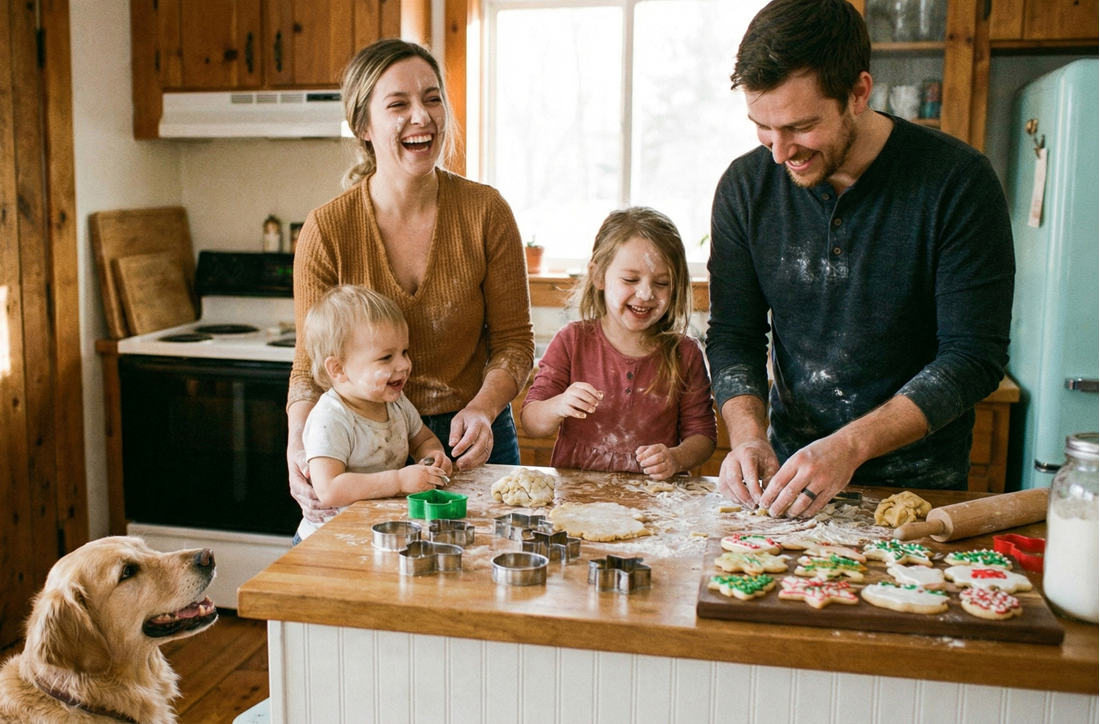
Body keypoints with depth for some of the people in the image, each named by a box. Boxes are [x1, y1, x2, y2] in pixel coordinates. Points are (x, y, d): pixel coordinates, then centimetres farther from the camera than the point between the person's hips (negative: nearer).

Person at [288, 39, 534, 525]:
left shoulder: (485, 212, -9)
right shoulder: (326, 230, -11)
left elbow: (513, 340, -4)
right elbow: (311, 363, -7)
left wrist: (482, 411, -22)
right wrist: (299, 443, -25)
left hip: (472, 448, 1)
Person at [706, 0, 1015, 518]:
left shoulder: (957, 182, -13)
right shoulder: (744, 186, -3)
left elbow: (974, 357, -14)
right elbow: (732, 335, 1)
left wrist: (851, 445, -25)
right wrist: (748, 436, -17)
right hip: (789, 472, 2)